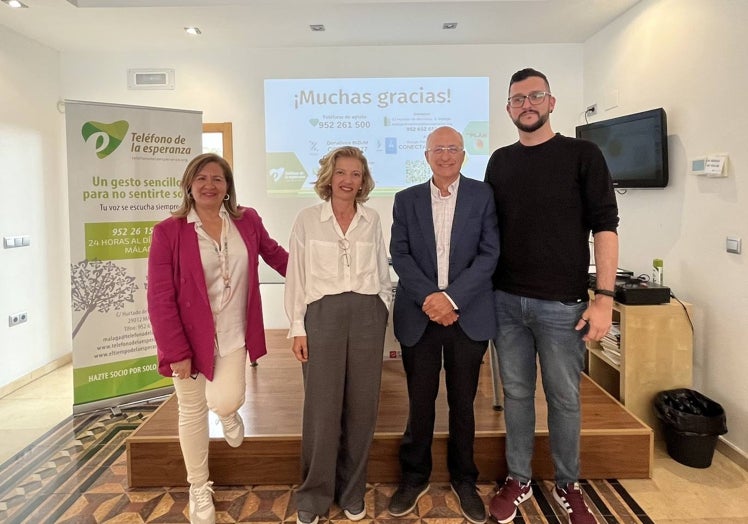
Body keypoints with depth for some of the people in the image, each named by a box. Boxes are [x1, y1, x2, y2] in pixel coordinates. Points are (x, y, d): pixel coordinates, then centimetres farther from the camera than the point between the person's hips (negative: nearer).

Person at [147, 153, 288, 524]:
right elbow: (160, 299, -12)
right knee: (192, 412, 12)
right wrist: (176, 351, -13)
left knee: (225, 403, -14)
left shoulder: (247, 221, -1)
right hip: (191, 336, -1)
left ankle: (228, 412, 28)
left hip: (233, 333, 2)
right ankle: (199, 488, 35)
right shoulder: (168, 231, -11)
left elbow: (274, 253, 17)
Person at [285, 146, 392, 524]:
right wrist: (297, 327, -3)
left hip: (367, 315, 2)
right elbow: (296, 277, 2)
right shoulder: (307, 220, 3)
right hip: (322, 315, -2)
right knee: (322, 407, 1)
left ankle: (352, 492, 25)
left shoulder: (372, 220, 9)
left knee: (361, 405, 7)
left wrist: (381, 313, 9)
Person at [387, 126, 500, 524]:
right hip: (419, 315, 1)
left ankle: (463, 478, 29)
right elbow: (399, 255, 0)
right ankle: (414, 476, 28)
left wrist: (451, 297, -15)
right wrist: (428, 297, -13)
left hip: (468, 315, -1)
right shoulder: (406, 200, 8)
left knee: (462, 401, 11)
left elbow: (489, 253, -5)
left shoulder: (483, 195, 3)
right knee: (420, 400, 9)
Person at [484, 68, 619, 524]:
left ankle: (568, 485, 28)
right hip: (506, 301, 3)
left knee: (565, 399, 8)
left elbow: (605, 227, -5)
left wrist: (604, 296, -12)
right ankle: (519, 480, 27)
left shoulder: (582, 155, -1)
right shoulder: (500, 161, 9)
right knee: (516, 394, 11)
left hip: (563, 303, -3)